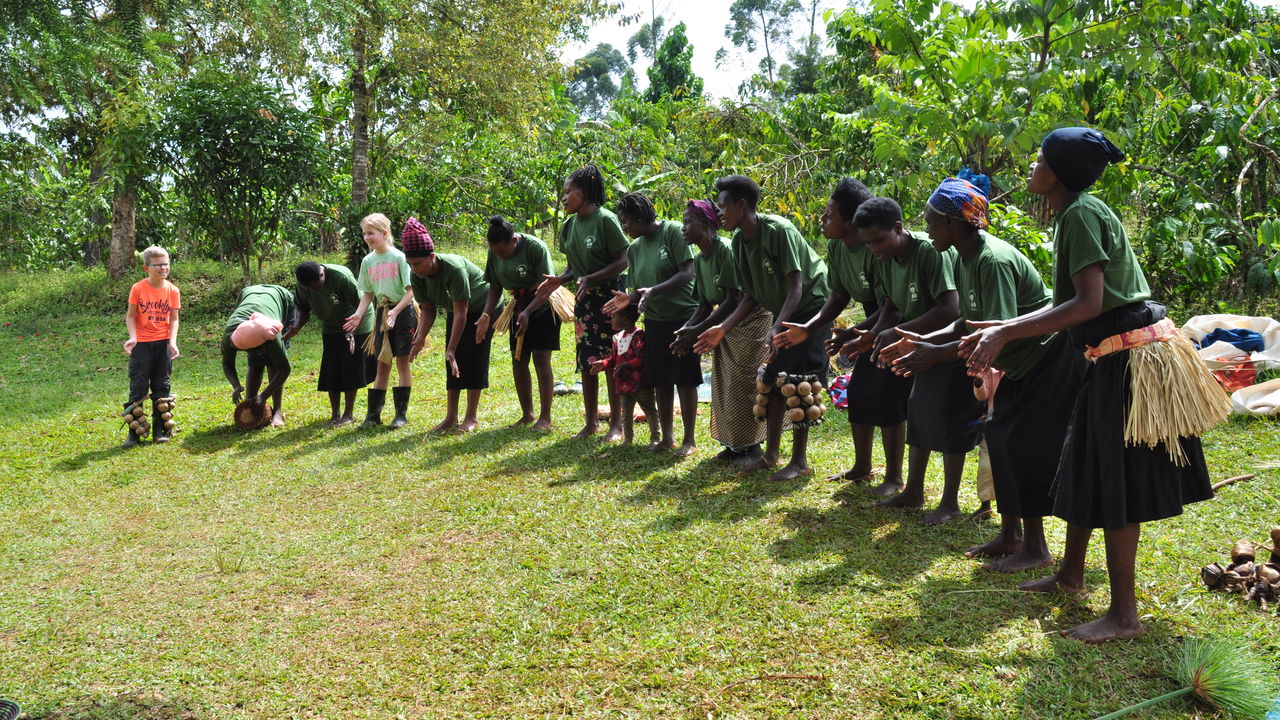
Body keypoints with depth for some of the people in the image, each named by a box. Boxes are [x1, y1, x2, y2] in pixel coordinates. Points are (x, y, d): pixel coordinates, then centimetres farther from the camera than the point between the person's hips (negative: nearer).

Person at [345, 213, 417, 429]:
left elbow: (411, 290, -13)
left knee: (402, 362, -1)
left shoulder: (399, 257, -10)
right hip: (382, 312, 5)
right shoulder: (368, 261, 7)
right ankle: (373, 413, 10)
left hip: (403, 311, -5)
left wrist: (396, 311, -24)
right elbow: (368, 293, 11)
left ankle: (401, 413, 5)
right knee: (382, 364, 8)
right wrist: (358, 314, -4)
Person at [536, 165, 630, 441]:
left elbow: (621, 262, -15)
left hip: (609, 295, -7)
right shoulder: (569, 225, 8)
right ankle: (591, 421, 19)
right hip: (584, 299, 7)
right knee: (586, 360, 9)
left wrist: (590, 279, -24)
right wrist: (559, 279, -6)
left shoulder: (605, 219, -14)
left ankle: (616, 423, 8)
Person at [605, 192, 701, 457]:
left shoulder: (673, 231, -11)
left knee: (685, 380, -1)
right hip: (654, 321, 6)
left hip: (684, 316, -6)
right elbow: (639, 289, 12)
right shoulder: (634, 248, 9)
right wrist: (628, 299, -10)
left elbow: (687, 273, -17)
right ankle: (667, 437, 21)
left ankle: (689, 439, 8)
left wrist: (654, 290, -26)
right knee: (660, 382, 9)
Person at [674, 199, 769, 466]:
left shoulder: (727, 251, -24)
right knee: (723, 384, 9)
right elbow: (705, 305, 6)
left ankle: (752, 446, 1)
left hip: (751, 320, -9)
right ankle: (734, 444, 18)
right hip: (726, 324, 9)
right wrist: (685, 330, -11)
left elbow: (733, 300, -26)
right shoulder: (700, 260, 3)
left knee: (742, 384, -8)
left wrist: (698, 330, -27)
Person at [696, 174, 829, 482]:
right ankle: (771, 453, 17)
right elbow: (752, 296, 6)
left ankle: (800, 461, -2)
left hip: (811, 310, -8)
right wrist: (723, 328, -3)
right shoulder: (739, 241, 1)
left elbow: (796, 286, -26)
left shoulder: (779, 231, -24)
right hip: (783, 316, 8)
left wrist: (776, 327, -36)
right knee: (774, 382, 8)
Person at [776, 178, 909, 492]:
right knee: (858, 392, 11)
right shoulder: (836, 248, -4)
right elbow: (839, 296, 4)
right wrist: (808, 328, -7)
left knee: (886, 396, -10)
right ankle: (862, 467, 26)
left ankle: (894, 477, 2)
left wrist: (851, 334, -34)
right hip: (874, 325, 9)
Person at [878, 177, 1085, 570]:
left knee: (1025, 445, -10)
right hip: (1021, 362, 10)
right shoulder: (964, 260, 3)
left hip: (1050, 357, -10)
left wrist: (937, 354, -31)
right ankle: (1010, 535, 20)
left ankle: (1035, 548, 0)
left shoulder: (994, 260, -28)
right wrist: (921, 342, -2)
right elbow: (968, 323, 8)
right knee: (999, 436, 10)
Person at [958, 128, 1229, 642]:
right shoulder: (1072, 215, 14)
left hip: (1130, 356, -10)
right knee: (1085, 467, 20)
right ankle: (1070, 575, 37)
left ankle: (1124, 615, 5)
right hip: (1113, 358, 10)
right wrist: (1000, 330, 13)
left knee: (1114, 481, -4)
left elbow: (1088, 304, -24)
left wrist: (1005, 334, -24)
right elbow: (1069, 306, 15)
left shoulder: (1081, 214, -16)